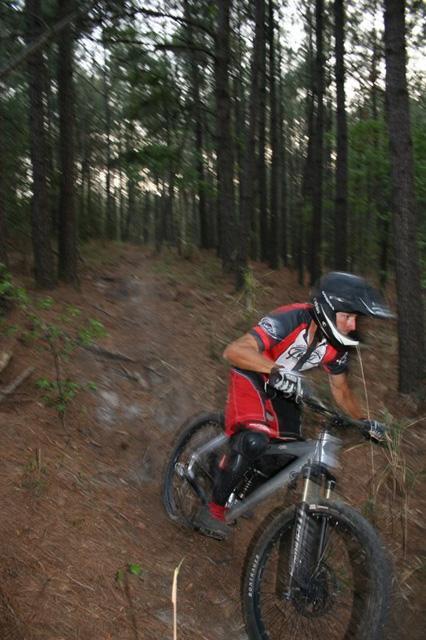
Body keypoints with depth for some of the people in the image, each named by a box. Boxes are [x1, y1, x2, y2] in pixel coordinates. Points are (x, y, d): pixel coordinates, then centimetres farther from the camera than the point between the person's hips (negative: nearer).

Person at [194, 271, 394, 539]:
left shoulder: (337, 345, -11)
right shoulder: (290, 319, -32)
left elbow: (341, 389, 7)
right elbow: (234, 351, -41)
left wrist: (365, 420, -4)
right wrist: (276, 370, -54)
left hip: (284, 389, 7)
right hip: (252, 377, -7)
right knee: (254, 441, -29)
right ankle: (214, 509, -12)